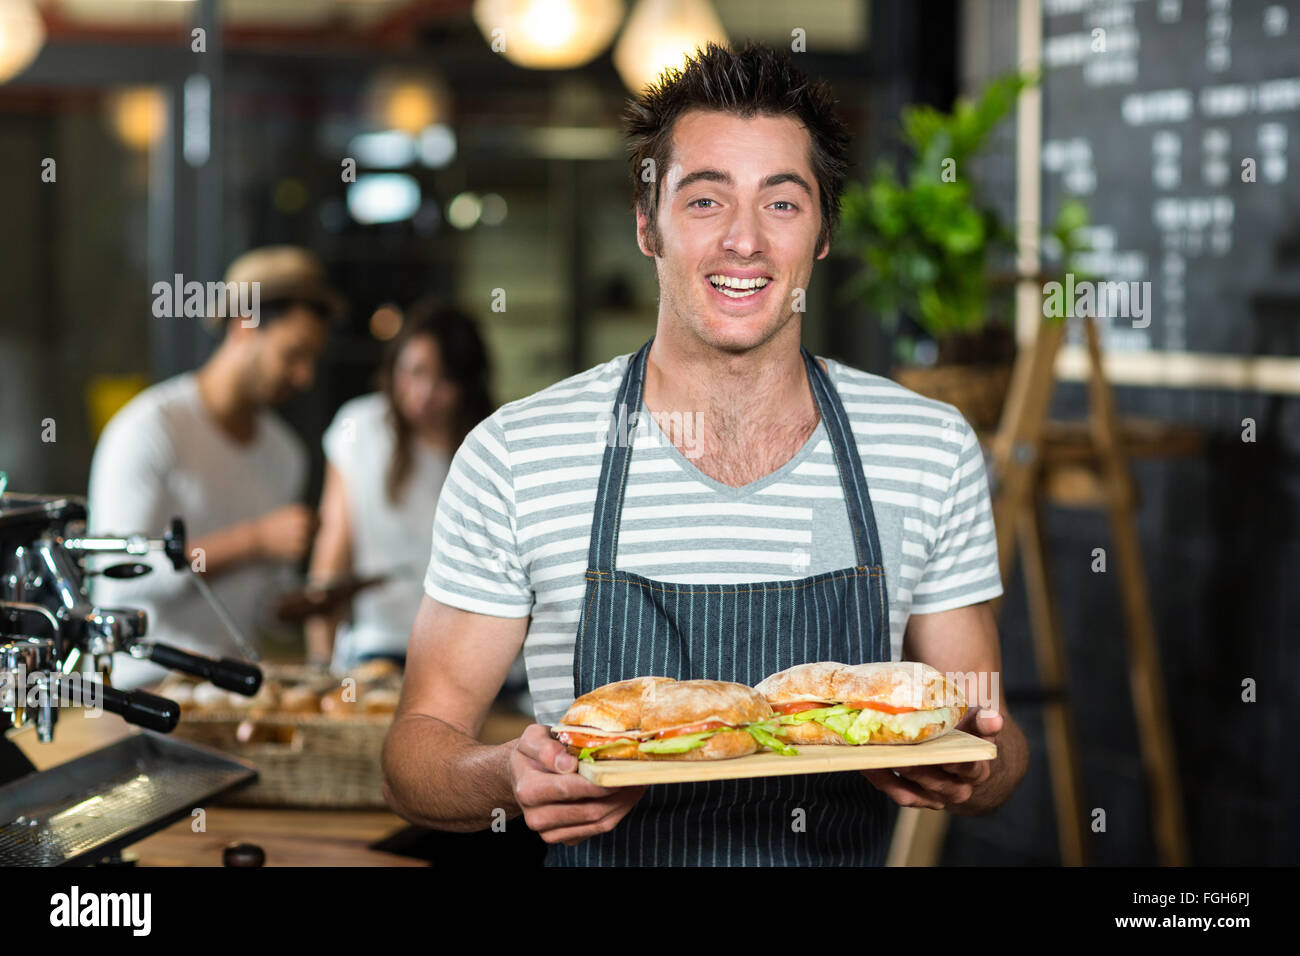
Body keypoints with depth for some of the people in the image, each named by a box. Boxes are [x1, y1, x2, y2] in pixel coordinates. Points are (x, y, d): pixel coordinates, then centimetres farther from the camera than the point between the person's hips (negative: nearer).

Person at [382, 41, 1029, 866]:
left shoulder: (933, 450, 2)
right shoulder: (515, 458, -5)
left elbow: (988, 743, 8)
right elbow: (419, 749, -1)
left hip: (846, 852, 2)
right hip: (601, 855, -1)